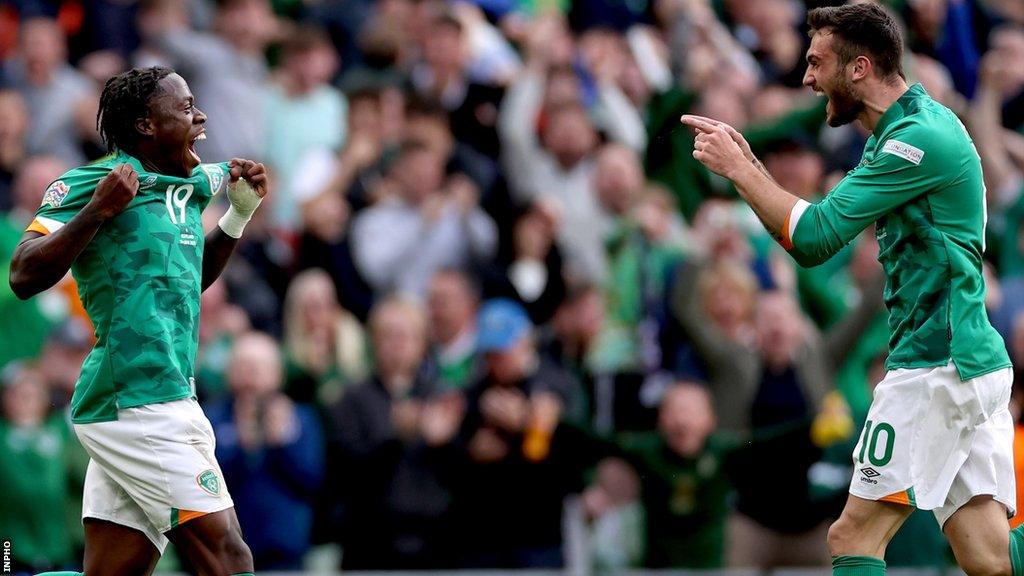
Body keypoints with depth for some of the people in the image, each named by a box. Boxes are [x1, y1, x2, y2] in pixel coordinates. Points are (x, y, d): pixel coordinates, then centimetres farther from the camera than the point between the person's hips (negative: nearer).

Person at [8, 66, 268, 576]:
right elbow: (25, 277, -14)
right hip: (140, 405, -9)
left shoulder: (188, 188, 18)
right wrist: (98, 210, -21)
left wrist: (240, 213, 23)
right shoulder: (88, 183, -5)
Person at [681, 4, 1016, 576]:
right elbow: (815, 235, 21)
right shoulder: (910, 129, 18)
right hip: (974, 361, 10)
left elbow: (815, 236, -17)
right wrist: (747, 162, 12)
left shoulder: (919, 138, -14)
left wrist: (737, 168, -6)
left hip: (937, 367, -10)